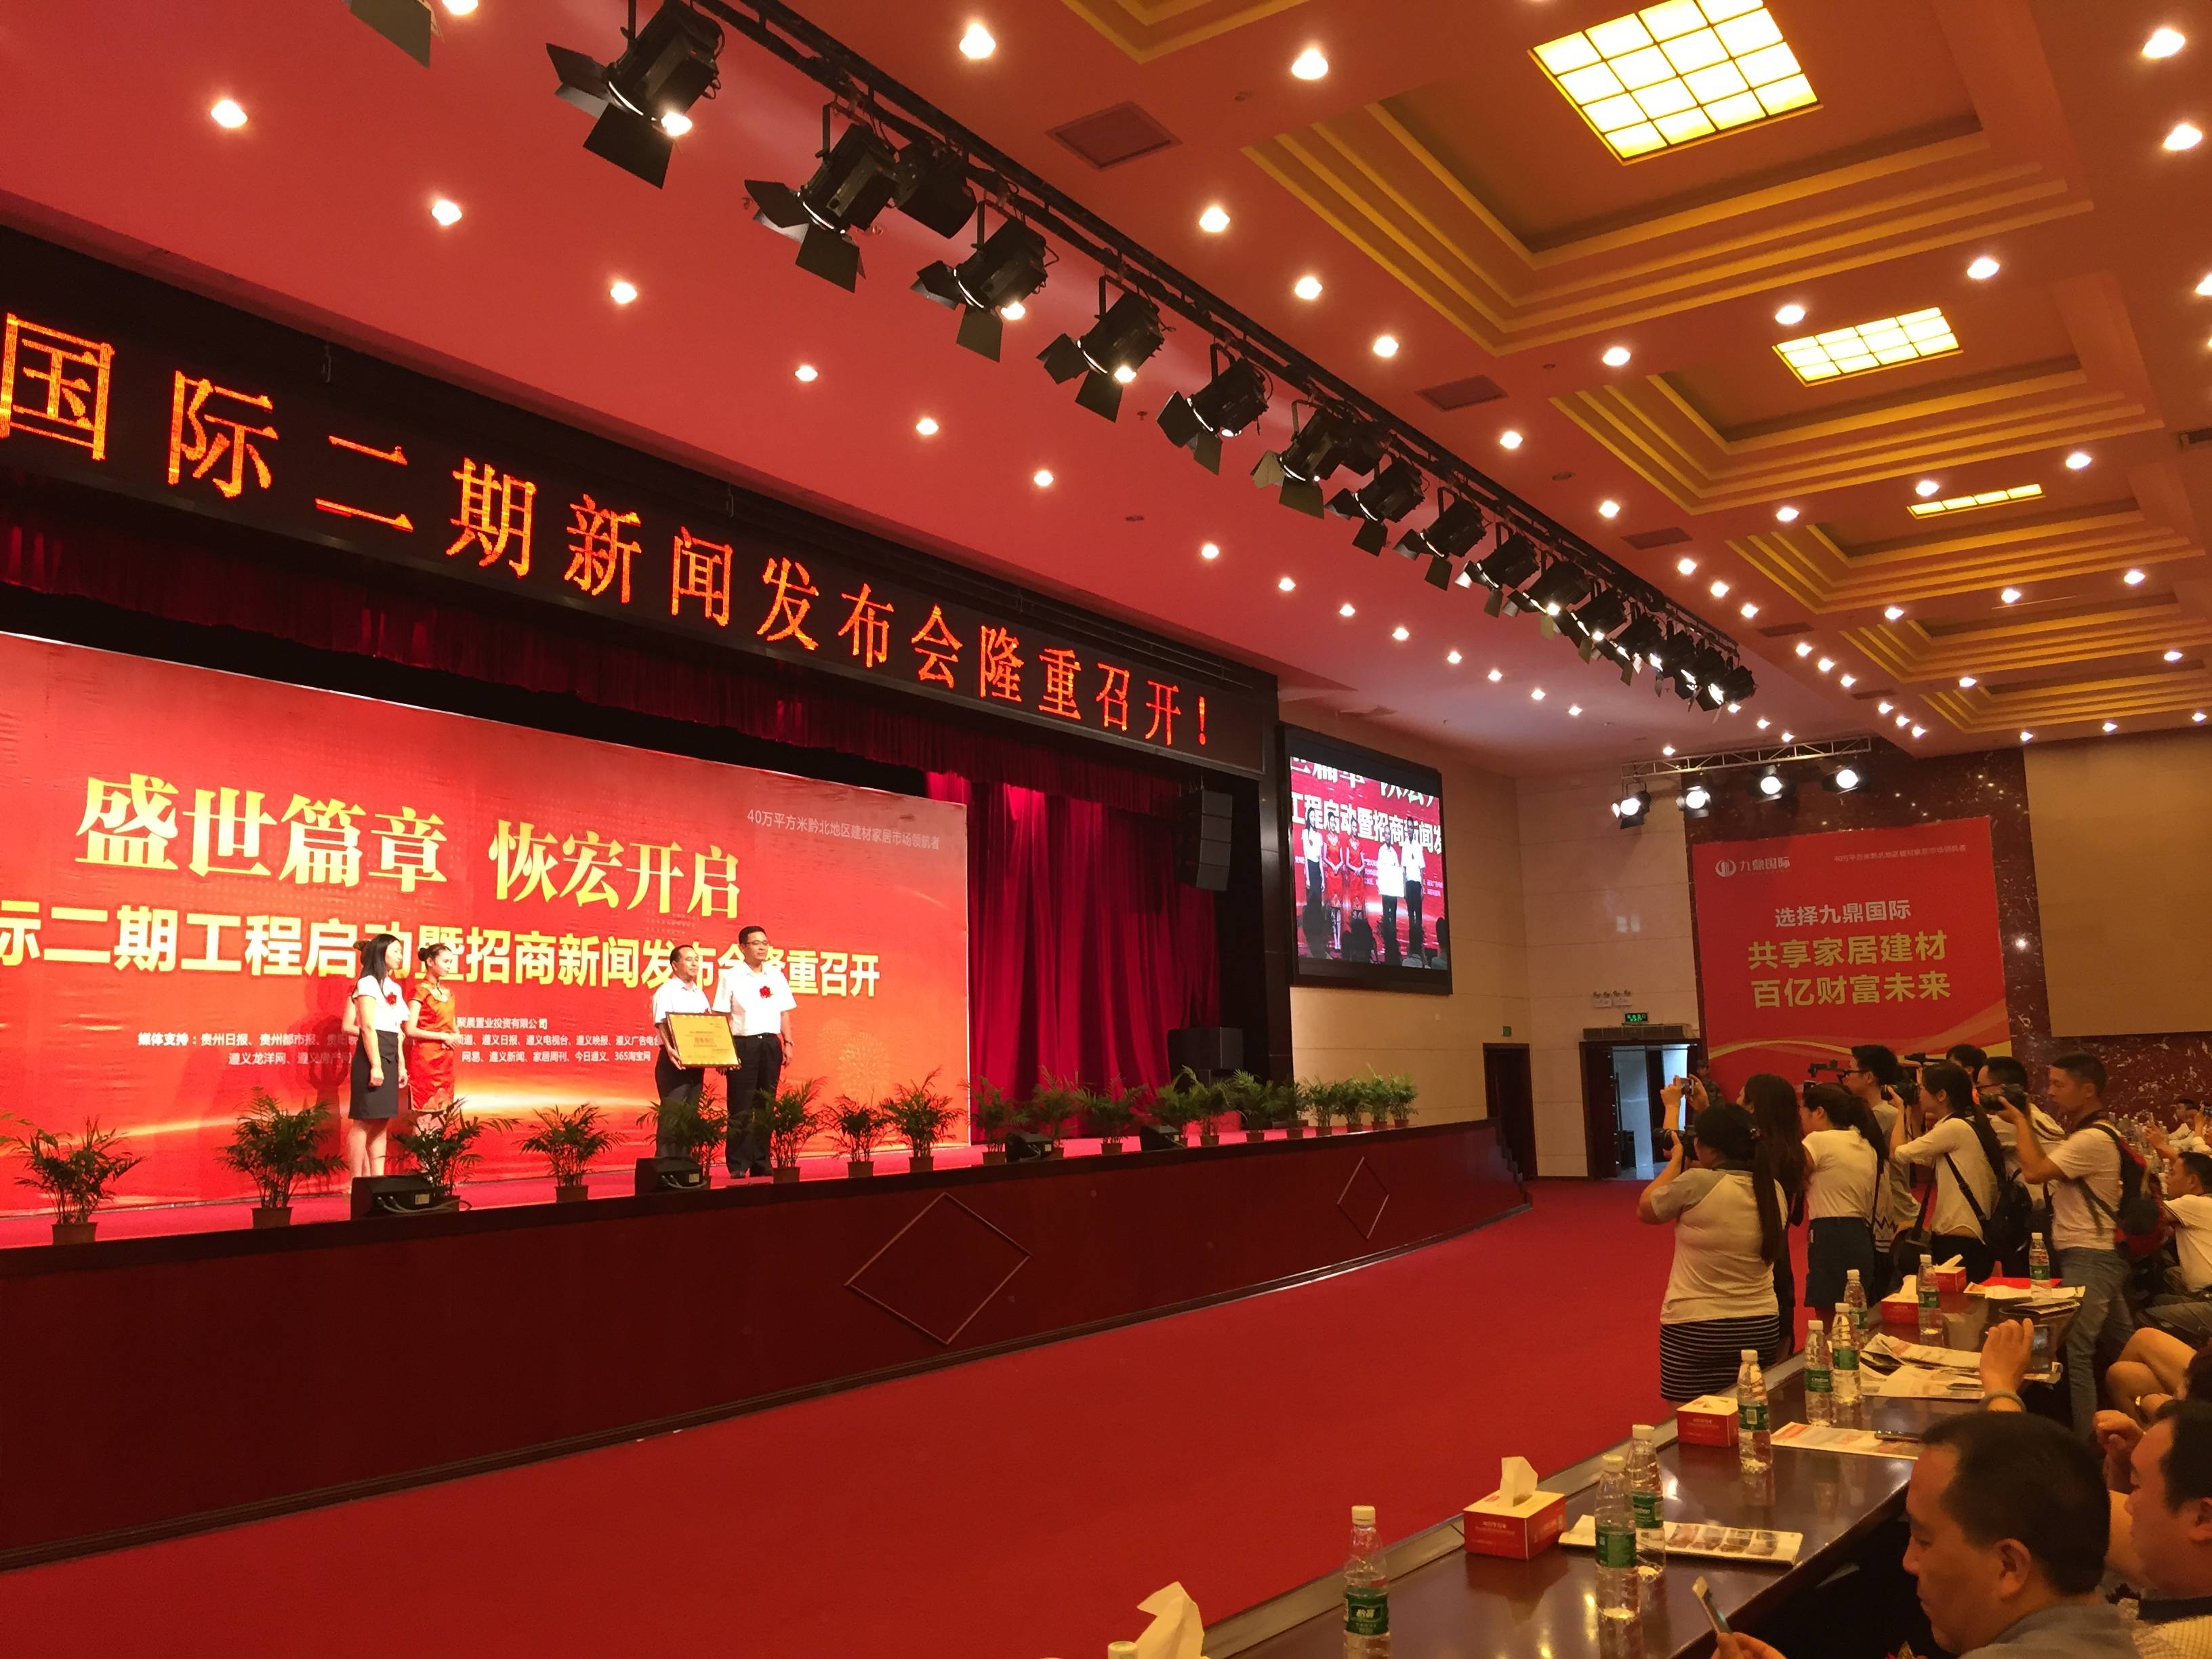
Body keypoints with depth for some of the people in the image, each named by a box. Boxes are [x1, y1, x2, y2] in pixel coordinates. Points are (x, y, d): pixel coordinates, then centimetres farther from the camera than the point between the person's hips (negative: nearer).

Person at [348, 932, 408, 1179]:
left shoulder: (394, 987, 18)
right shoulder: (369, 983, -7)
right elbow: (367, 1027, -15)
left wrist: (401, 1065, 17)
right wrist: (375, 1065, -20)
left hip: (389, 1058, 9)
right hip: (372, 1055, -9)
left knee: (381, 1122, 8)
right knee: (364, 1122, -6)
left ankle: (377, 1179, 10)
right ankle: (356, 1183, -3)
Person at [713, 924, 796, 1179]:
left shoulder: (776, 975, 10)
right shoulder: (731, 976, -2)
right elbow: (721, 1017, -5)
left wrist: (788, 1042, 7)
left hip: (771, 1043, 4)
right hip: (743, 1044, -4)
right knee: (741, 1109, -3)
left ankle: (761, 1163, 14)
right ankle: (738, 1165, 3)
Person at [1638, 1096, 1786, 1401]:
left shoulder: (1696, 1184, -19)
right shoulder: (1773, 1192, 0)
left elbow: (1645, 1210, -2)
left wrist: (1676, 1161, 6)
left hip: (1694, 1330, -6)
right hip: (1761, 1328, 6)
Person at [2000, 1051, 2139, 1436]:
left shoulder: (2093, 1139, -19)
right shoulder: (2085, 1135, 15)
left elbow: (2034, 1171, -21)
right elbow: (2047, 1170, 16)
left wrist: (2020, 1121, -11)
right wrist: (2027, 1122, 12)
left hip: (2088, 1259, -11)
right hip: (2099, 1257, 11)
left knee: (2074, 1353, -14)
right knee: (2123, 1347, 18)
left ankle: (2083, 1442, -12)